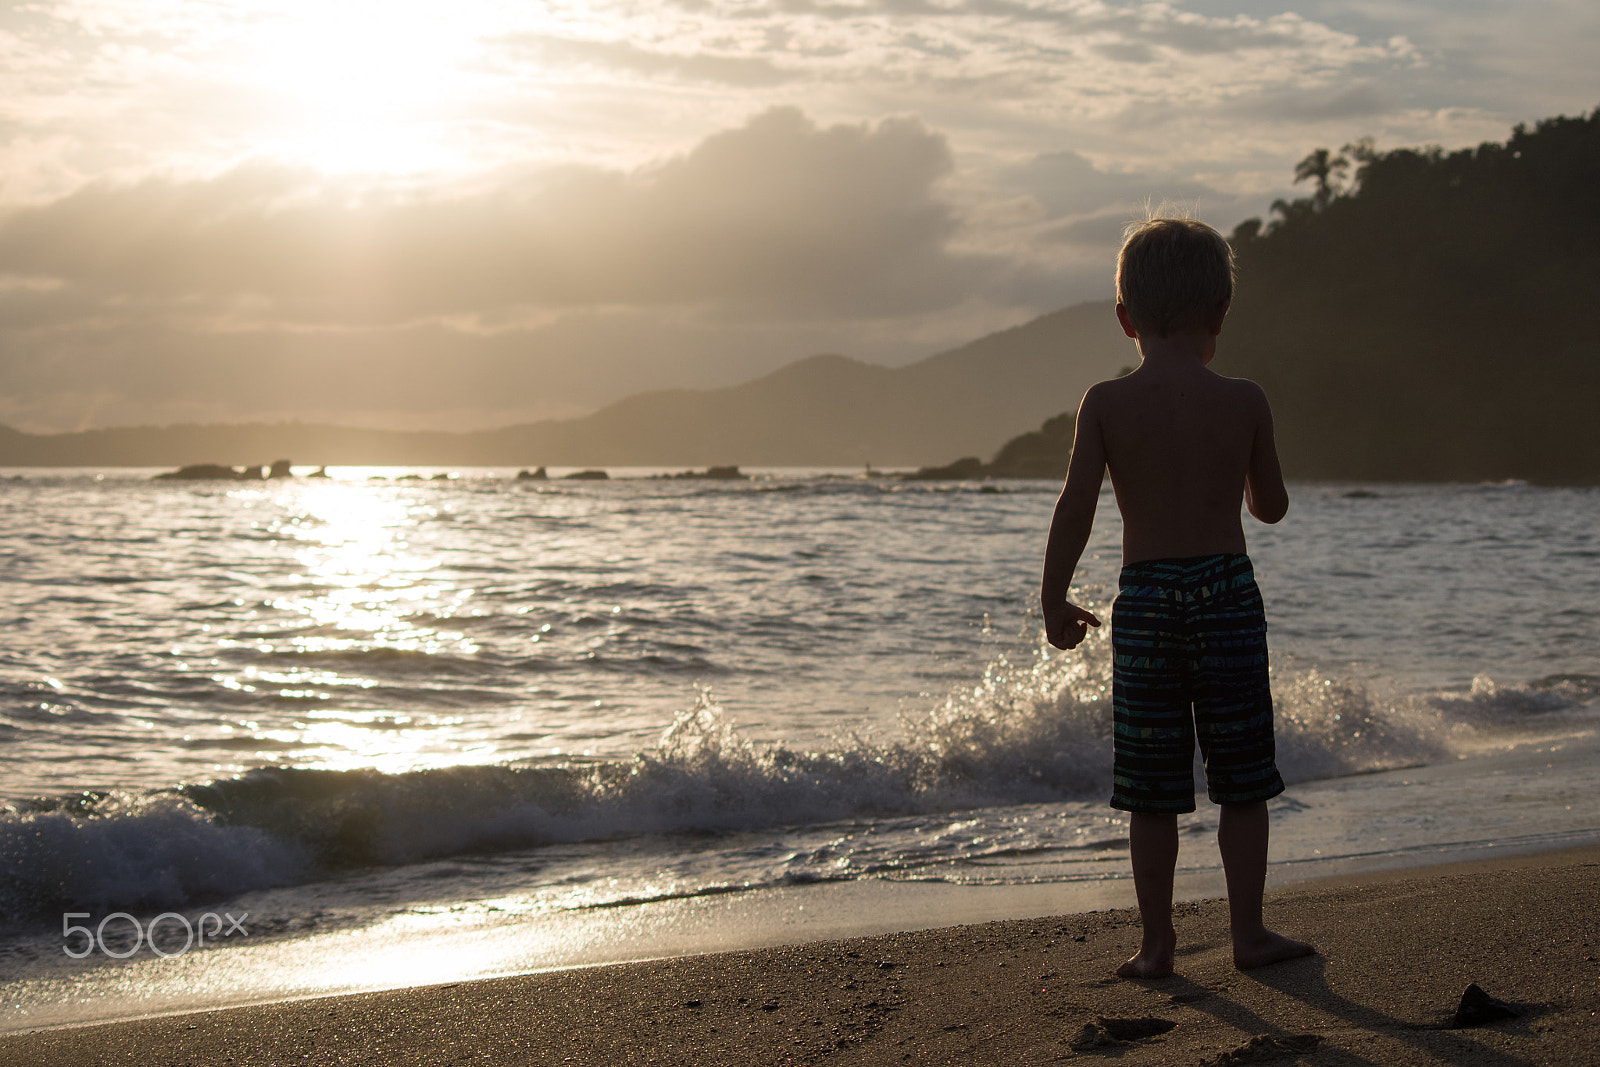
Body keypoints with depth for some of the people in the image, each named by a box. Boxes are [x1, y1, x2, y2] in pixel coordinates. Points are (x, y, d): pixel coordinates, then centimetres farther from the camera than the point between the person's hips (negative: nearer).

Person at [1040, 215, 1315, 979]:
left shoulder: (1105, 404, -5)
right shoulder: (1245, 402, -3)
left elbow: (1075, 509, -9)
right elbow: (1270, 507, 7)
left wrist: (1054, 601, 2)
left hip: (1144, 602, 0)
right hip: (1227, 594, 0)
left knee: (1153, 794, 8)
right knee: (1242, 782, 9)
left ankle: (1156, 941, 12)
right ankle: (1248, 932, 13)